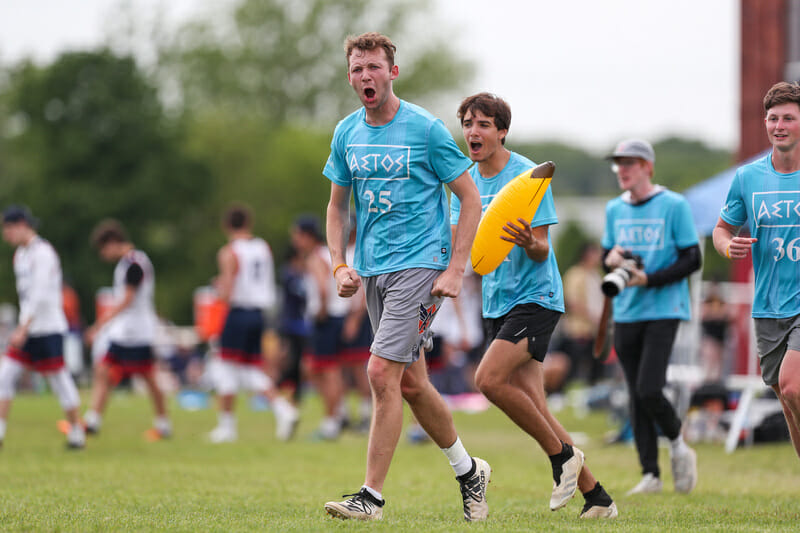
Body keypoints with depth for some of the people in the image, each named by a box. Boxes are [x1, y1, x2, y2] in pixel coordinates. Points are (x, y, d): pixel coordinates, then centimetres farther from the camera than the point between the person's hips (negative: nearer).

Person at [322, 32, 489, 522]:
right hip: (372, 271, 6)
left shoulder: (426, 129, -9)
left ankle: (372, 496, -11)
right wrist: (340, 265, 4)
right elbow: (338, 205, 19)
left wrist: (455, 269, -12)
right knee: (411, 383, 10)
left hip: (419, 265, -6)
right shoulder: (347, 134, 7)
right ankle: (469, 471, 28)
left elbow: (471, 199, -5)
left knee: (383, 372, -16)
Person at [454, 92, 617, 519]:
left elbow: (542, 252, -14)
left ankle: (561, 453, -5)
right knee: (533, 407, 0)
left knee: (489, 379, -23)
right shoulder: (466, 180, 9)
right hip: (497, 303, 7)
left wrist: (529, 242, -35)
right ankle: (596, 496, 8)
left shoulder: (527, 176, -10)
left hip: (535, 296, -7)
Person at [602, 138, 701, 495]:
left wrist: (648, 279, -17)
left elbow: (692, 260, -7)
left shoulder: (674, 206, -5)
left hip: (663, 310, -5)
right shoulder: (614, 210, 12)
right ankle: (650, 475, 8)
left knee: (649, 391, -17)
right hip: (626, 314, 5)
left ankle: (677, 442, 10)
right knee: (637, 397, 3)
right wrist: (610, 260, -5)